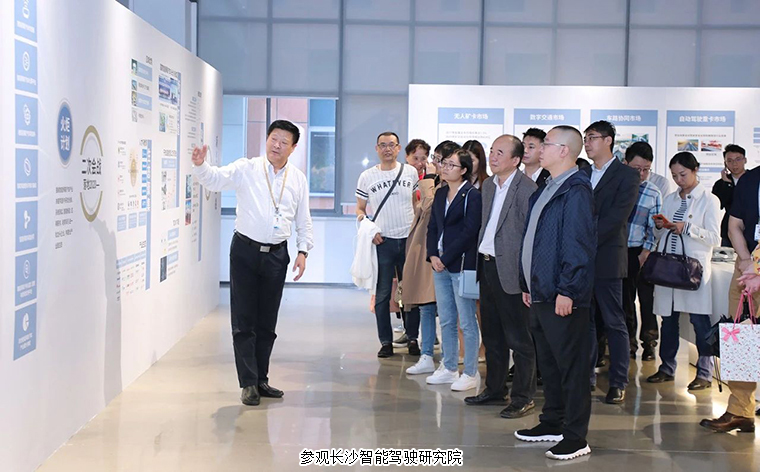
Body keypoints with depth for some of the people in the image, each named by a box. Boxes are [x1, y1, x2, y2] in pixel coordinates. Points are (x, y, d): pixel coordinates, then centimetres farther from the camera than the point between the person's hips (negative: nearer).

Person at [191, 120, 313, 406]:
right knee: (243, 321, -2)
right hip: (245, 251, -3)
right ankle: (248, 383, 4)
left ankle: (261, 380, 21)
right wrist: (200, 165, -35)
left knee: (267, 323, 10)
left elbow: (303, 220, 12)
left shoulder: (298, 179, 8)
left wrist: (304, 251, 3)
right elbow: (214, 179, -14)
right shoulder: (246, 169, -1)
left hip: (277, 254, 3)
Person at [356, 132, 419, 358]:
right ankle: (386, 342, 11)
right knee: (382, 295, 4)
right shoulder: (367, 176, 3)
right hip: (382, 241, 0)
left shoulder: (410, 172, 5)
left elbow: (416, 202, 13)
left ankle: (412, 338, 18)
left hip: (409, 239, 0)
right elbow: (359, 209, 8)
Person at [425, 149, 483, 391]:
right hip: (440, 264, 8)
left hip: (462, 264, -8)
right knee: (446, 321, 13)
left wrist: (445, 258, -13)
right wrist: (433, 256, -1)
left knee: (467, 322, -1)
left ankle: (471, 373, 7)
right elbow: (432, 227, 14)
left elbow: (469, 232, -15)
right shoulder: (440, 194, 14)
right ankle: (449, 368, 23)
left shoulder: (472, 195, -10)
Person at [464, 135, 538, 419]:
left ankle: (523, 397, 11)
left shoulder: (526, 188, -14)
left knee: (519, 339, 2)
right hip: (487, 266, 9)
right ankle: (494, 390, 29)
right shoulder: (488, 185, 12)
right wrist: (479, 261, 13)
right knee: (492, 336, 17)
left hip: (510, 271, -8)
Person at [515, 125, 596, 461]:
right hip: (540, 294, 10)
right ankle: (552, 423, 29)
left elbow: (578, 245, -19)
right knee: (548, 363, 18)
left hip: (563, 297, -10)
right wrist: (528, 285, 19)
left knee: (571, 367, -2)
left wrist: (566, 291, -22)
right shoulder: (545, 191, 17)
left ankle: (575, 438, 5)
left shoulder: (576, 191, -13)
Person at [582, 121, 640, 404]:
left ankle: (618, 383, 5)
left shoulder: (626, 176, -2)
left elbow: (616, 218, -12)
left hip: (607, 258, -5)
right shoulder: (582, 175, 15)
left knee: (614, 323, 0)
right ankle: (587, 375, 17)